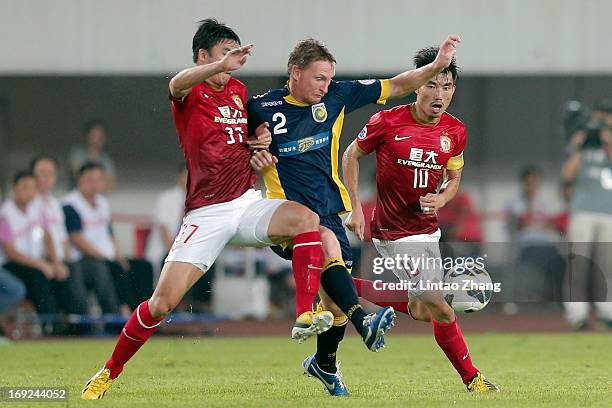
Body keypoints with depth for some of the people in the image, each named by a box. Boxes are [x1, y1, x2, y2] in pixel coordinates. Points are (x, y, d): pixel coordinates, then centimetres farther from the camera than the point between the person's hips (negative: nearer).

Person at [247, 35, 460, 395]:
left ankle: (324, 363, 31)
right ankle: (364, 323, -49)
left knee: (335, 297, 5)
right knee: (326, 243, -35)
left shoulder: (336, 96, 5)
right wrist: (254, 157, -11)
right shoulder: (262, 108, -4)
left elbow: (394, 87, 8)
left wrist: (437, 66, -2)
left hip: (328, 211, 5)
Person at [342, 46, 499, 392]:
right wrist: (355, 208, -6)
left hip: (427, 227, 7)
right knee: (439, 307, -12)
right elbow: (351, 156, -1)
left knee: (424, 310, 15)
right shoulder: (388, 122, -16)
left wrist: (441, 199, -12)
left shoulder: (455, 131, -2)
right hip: (395, 231, -7)